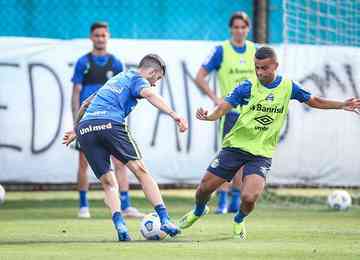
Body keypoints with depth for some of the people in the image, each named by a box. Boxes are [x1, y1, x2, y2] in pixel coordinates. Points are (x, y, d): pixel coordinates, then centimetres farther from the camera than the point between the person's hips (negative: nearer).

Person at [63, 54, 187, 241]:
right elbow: (149, 94, -13)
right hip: (110, 124, -6)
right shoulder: (138, 80, 12)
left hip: (85, 128, 6)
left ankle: (119, 224, -11)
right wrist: (174, 115, -24)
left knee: (108, 183, 9)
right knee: (141, 171, -1)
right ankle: (164, 220, -8)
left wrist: (76, 130, 50)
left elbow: (87, 103, 40)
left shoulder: (117, 79, 34)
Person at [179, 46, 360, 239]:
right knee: (205, 188, 3)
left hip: (262, 153, 0)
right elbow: (224, 107, -19)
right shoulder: (247, 87, -10)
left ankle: (239, 221, 17)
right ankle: (199, 211, 40)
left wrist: (341, 105, 5)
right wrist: (209, 116, -40)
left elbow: (313, 101, 13)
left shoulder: (288, 87, -3)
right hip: (235, 146, 0)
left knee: (249, 198, -20)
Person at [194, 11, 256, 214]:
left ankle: (236, 200, 17)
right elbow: (200, 77, -5)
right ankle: (223, 200, -10)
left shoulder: (254, 50, 7)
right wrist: (215, 98, -12)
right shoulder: (221, 51, -5)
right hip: (230, 110, -4)